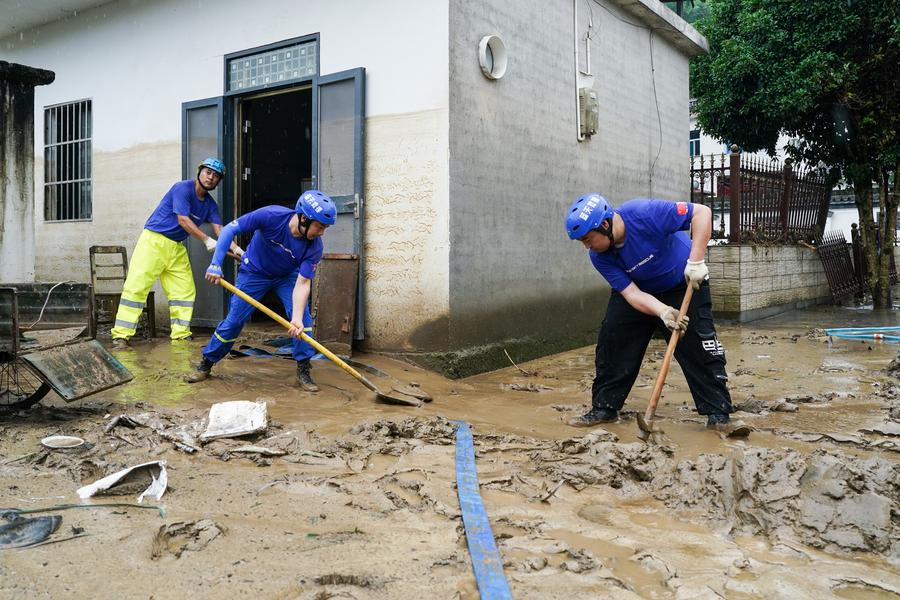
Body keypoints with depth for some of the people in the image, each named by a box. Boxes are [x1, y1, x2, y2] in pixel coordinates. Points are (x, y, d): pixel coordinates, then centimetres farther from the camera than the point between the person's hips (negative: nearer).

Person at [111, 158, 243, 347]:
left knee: (185, 289, 5)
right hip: (154, 240, -8)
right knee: (137, 286, -10)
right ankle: (121, 335, -9)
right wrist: (207, 240, -23)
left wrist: (236, 249, -16)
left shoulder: (210, 204, 8)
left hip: (177, 247, 8)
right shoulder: (183, 188, -13)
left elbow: (219, 229, -1)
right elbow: (183, 220, -20)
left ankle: (181, 334, 14)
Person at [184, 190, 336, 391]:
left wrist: (297, 318, -44)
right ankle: (206, 364, 19)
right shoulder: (270, 216, -35)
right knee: (233, 320, 0)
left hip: (287, 276, 1)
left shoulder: (314, 246, -29)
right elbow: (230, 229, -25)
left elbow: (302, 283, -31)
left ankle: (303, 369, -5)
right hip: (254, 273, -1)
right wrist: (216, 264, -30)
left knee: (303, 316, -18)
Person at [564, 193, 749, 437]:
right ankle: (604, 408, 9)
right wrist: (662, 311, -44)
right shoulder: (599, 256, -21)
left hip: (686, 284, -4)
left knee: (700, 348, -13)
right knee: (612, 342, -4)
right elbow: (630, 292, -25)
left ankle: (719, 415, -3)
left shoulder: (644, 213, -35)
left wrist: (696, 261, -39)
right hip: (639, 292, 4)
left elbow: (702, 212, -32)